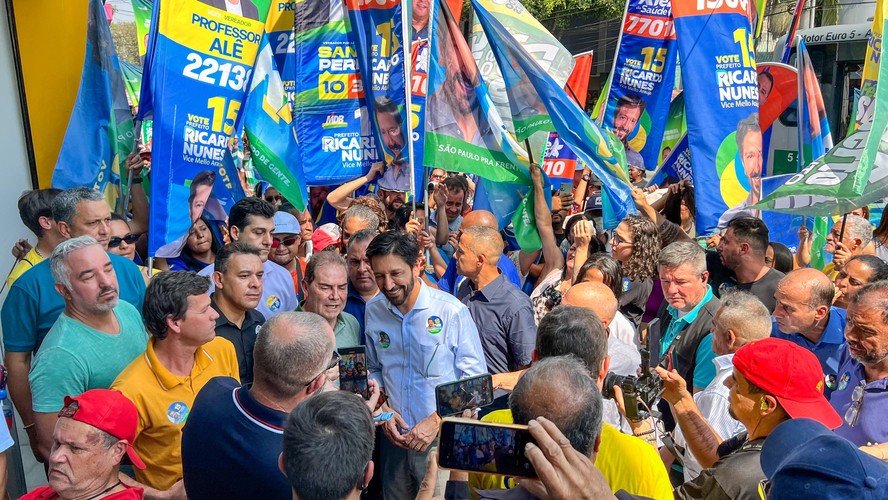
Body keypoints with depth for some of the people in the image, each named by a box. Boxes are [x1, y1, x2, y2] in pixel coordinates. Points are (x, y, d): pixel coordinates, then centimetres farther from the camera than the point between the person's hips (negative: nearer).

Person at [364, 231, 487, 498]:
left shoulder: (452, 311, -16)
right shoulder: (374, 311, -3)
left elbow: (475, 378, -12)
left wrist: (436, 420, -16)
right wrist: (383, 410, -3)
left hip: (443, 438, -4)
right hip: (395, 437, 4)